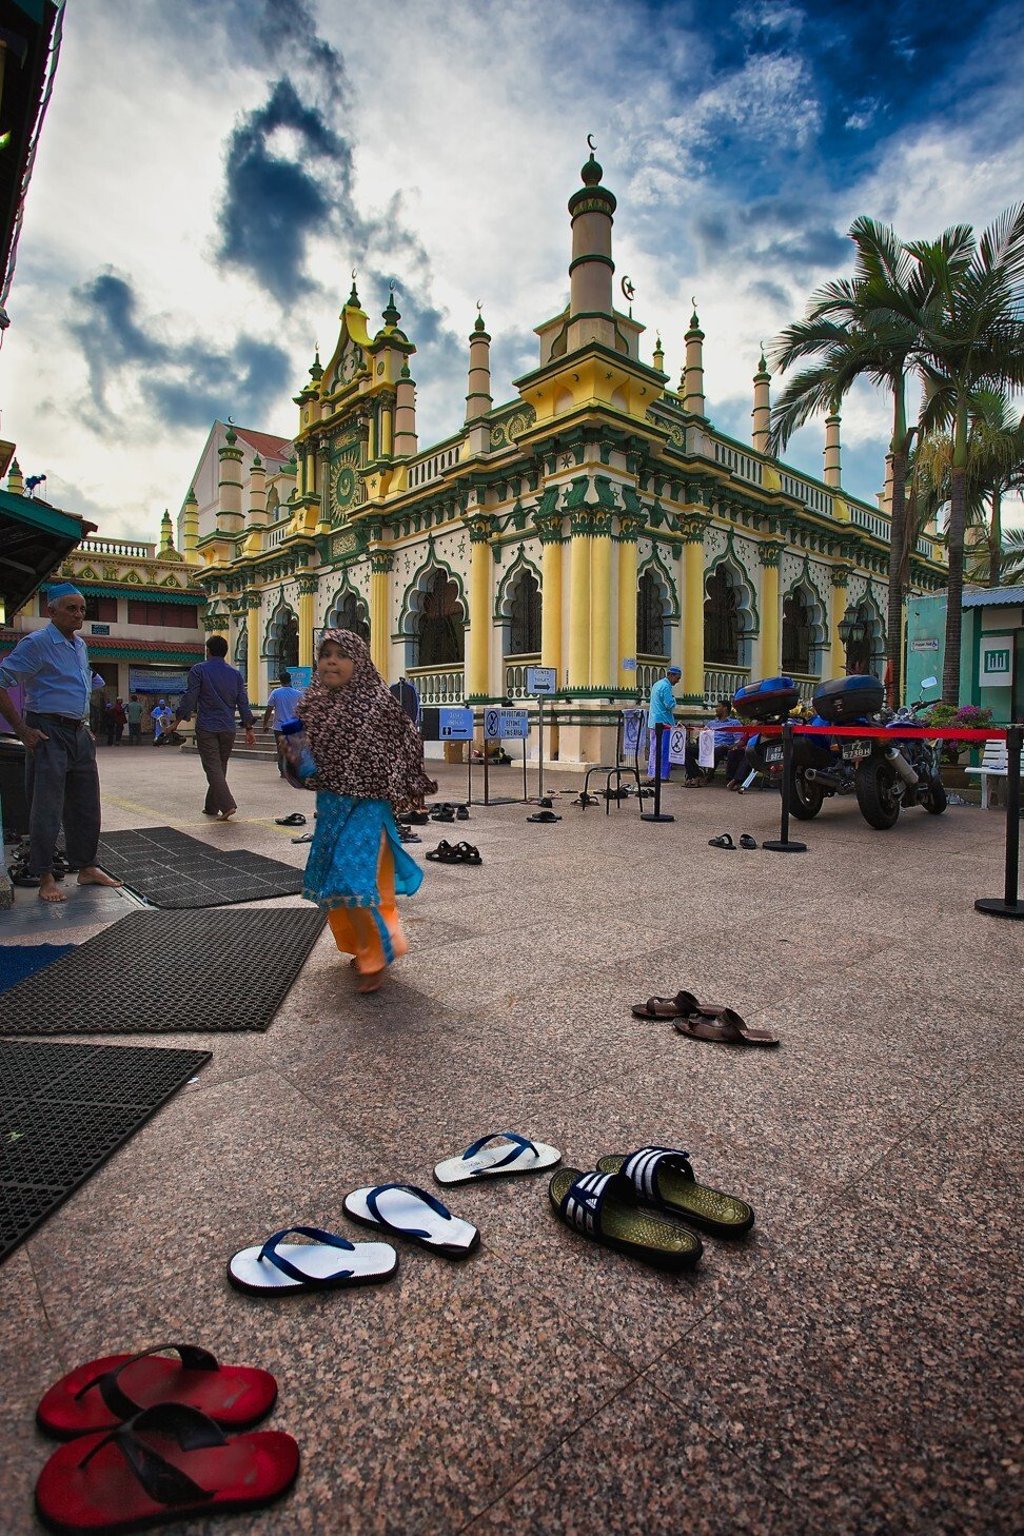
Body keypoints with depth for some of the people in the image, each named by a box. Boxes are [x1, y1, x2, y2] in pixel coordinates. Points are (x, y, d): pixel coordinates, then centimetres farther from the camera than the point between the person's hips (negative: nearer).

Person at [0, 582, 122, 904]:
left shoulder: (80, 645, 14)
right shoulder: (36, 643, -10)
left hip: (79, 733, 8)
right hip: (48, 733, -8)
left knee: (86, 805, 11)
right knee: (47, 807, -3)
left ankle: (87, 868, 22)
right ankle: (45, 878, 7)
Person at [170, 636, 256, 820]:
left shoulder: (199, 670, -3)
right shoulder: (235, 673, 8)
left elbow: (189, 698, -7)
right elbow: (243, 703, 7)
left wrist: (177, 721, 2)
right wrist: (249, 730, 10)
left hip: (206, 728, -4)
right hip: (228, 729, 4)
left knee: (212, 768, -4)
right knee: (220, 768, 14)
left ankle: (227, 805, -18)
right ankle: (211, 807, 23)